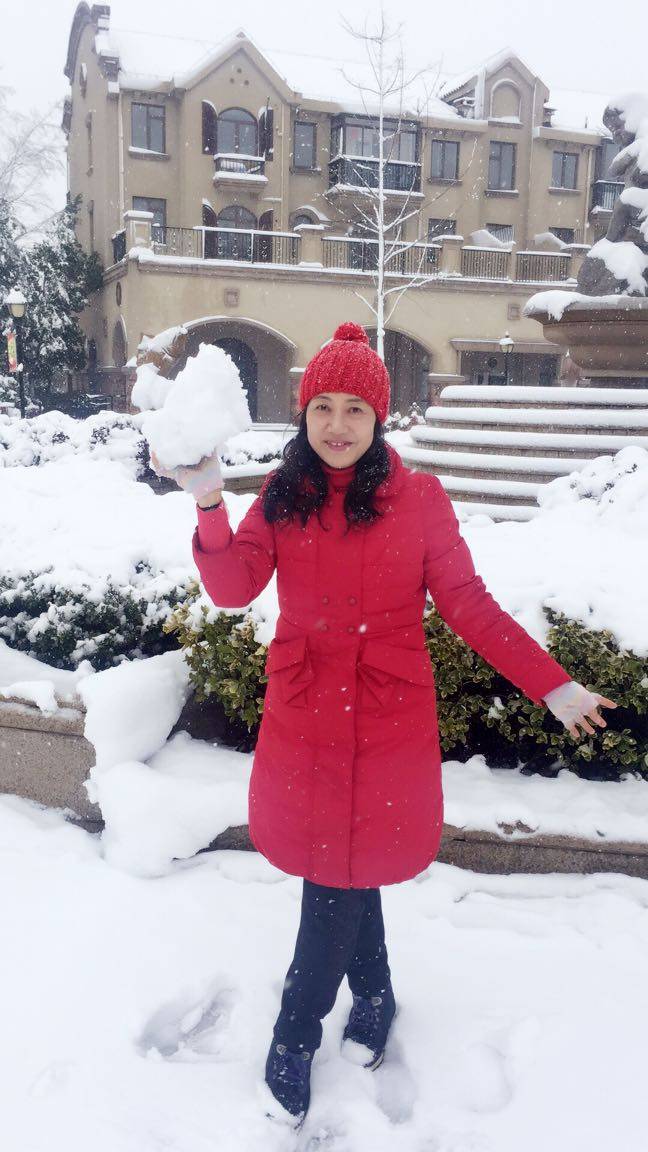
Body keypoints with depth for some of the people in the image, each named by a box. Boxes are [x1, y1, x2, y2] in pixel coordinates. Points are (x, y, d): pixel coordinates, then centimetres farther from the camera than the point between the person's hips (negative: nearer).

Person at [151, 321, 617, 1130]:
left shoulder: (419, 499, -4)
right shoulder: (284, 496, 3)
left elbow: (468, 605, -5)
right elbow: (232, 588, -9)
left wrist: (551, 685, -12)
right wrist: (209, 505, -25)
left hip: (386, 719, -2)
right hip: (303, 711, 3)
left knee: (341, 870, 5)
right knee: (342, 866, 15)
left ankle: (293, 1037, 29)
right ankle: (374, 997, 42)